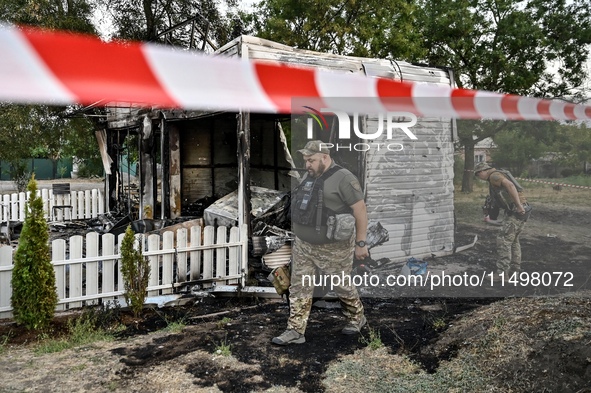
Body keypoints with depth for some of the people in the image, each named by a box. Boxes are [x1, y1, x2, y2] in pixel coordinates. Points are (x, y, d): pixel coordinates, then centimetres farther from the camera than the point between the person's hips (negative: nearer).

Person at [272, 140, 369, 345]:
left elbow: (360, 209, -15)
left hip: (333, 248, -7)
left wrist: (361, 243, -14)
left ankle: (357, 318, 36)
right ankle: (295, 331, 14)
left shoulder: (343, 178, -16)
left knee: (342, 285, 11)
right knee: (299, 286, 6)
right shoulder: (309, 177, 8)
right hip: (304, 245, 7)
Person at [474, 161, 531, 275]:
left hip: (516, 211, -10)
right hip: (521, 210, 10)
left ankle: (502, 272, -7)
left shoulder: (494, 176, -9)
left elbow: (510, 185, -26)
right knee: (513, 240, 19)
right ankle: (514, 270, 26)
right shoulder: (501, 176, 24)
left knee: (503, 240, -8)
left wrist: (518, 205, -27)